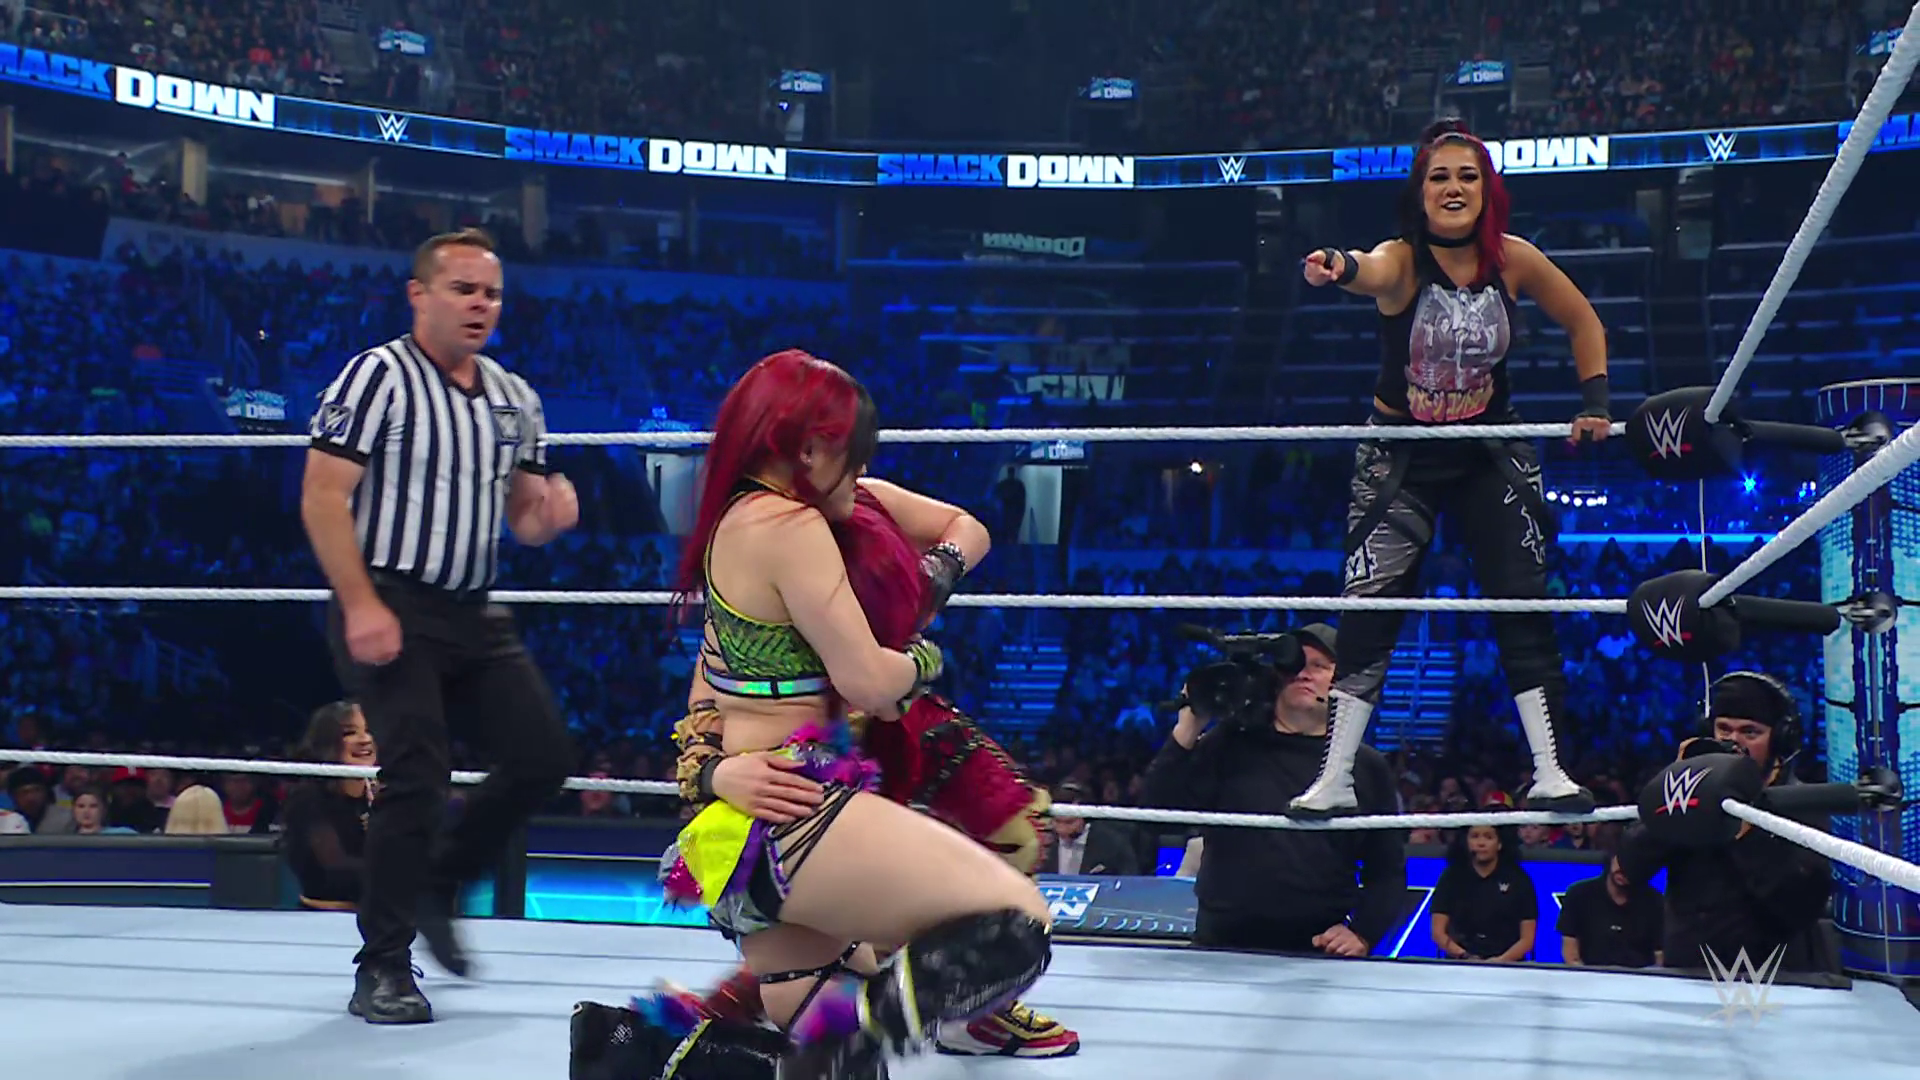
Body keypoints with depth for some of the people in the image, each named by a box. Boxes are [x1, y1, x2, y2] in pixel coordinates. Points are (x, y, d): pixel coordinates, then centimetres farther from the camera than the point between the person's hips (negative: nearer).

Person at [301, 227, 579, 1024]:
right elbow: (322, 497, -13)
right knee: (417, 777, -12)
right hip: (392, 610, -7)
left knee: (545, 757, 3)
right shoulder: (378, 375, -8)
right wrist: (360, 606, -22)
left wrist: (548, 515, -7)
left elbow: (523, 516, 19)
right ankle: (382, 972, 1)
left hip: (475, 615, 7)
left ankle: (438, 887, 25)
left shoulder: (514, 398, 13)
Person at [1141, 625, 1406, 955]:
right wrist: (1187, 731, -10)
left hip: (1319, 955, 0)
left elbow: (1387, 871, 7)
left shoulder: (1368, 767, 8)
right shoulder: (1230, 746, 6)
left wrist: (1362, 934, -9)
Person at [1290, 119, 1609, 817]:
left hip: (1490, 450, 2)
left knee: (1523, 603, -1)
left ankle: (1549, 774, 7)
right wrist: (1341, 267, -70)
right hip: (1401, 453, -2)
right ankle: (1335, 780, 1)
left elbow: (1583, 322, 6)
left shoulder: (1514, 260, -11)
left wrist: (1595, 401, -5)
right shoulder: (1402, 260, -20)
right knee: (1368, 609, -6)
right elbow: (1372, 272, -47)